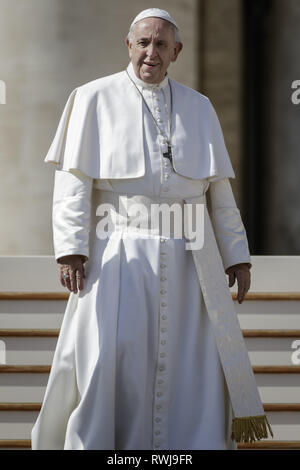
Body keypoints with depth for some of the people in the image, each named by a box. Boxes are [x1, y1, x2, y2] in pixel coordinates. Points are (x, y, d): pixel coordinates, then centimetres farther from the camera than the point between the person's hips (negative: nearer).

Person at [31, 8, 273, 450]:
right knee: (109, 357, -12)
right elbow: (74, 179, -2)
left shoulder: (198, 108, 13)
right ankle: (95, 443, -2)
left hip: (187, 260, 3)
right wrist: (71, 248, -13)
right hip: (119, 256, -3)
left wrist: (237, 256, 7)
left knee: (190, 361, 0)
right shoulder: (96, 99, 4)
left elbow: (220, 192, 13)